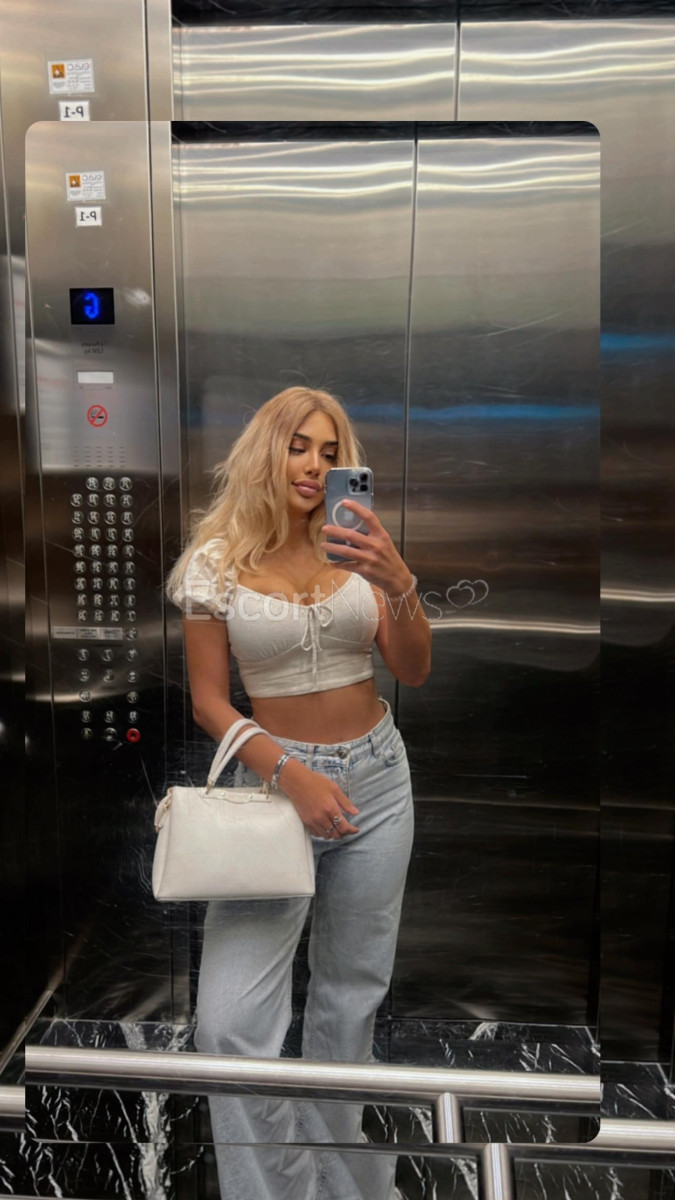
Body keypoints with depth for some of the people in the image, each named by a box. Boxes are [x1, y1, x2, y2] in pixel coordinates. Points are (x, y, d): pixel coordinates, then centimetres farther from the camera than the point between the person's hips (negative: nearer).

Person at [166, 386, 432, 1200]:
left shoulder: (357, 547, 1)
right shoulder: (216, 562, -5)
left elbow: (414, 672, -3)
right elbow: (208, 702, -4)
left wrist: (400, 581, -21)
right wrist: (291, 775, -17)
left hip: (377, 777, 3)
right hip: (274, 779, -2)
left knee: (352, 993, 14)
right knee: (229, 1022, -11)